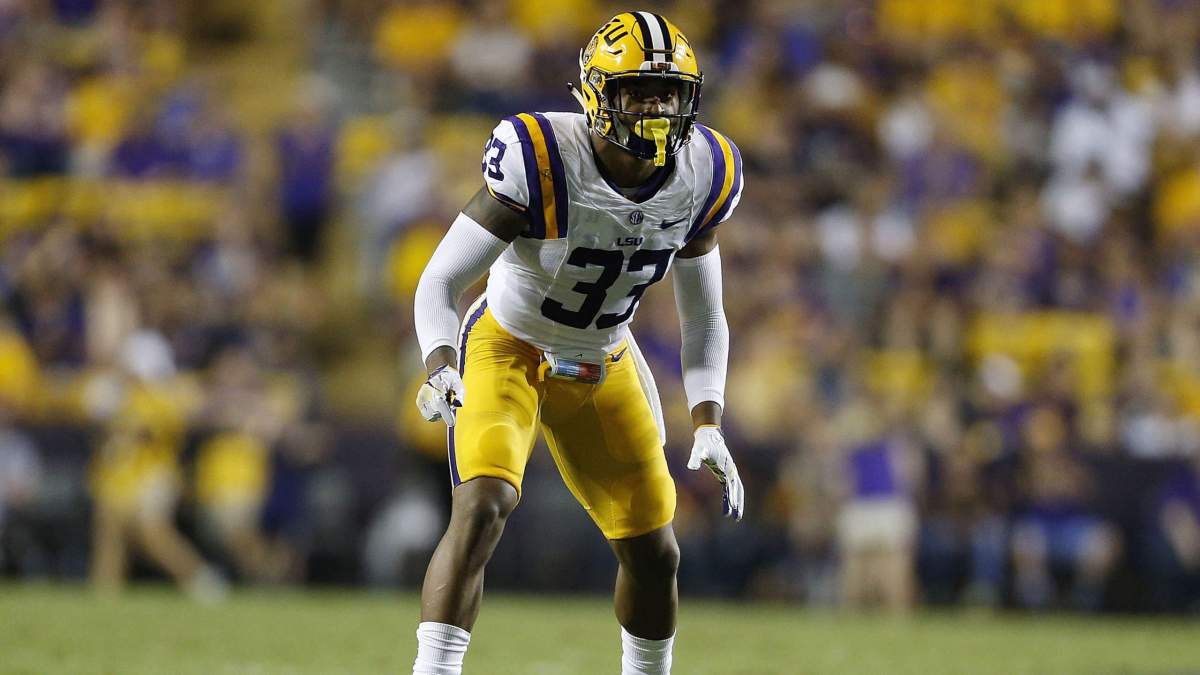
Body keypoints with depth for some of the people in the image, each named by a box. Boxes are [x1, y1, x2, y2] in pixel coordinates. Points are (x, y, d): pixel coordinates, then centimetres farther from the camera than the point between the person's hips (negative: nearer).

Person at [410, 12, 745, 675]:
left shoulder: (701, 178, -13)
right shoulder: (540, 163, -29)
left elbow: (703, 317, 2)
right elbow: (439, 281, -25)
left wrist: (707, 424, -9)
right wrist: (442, 366, -43)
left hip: (601, 366, 5)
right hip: (507, 346, -5)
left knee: (655, 555, 7)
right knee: (483, 506, -28)